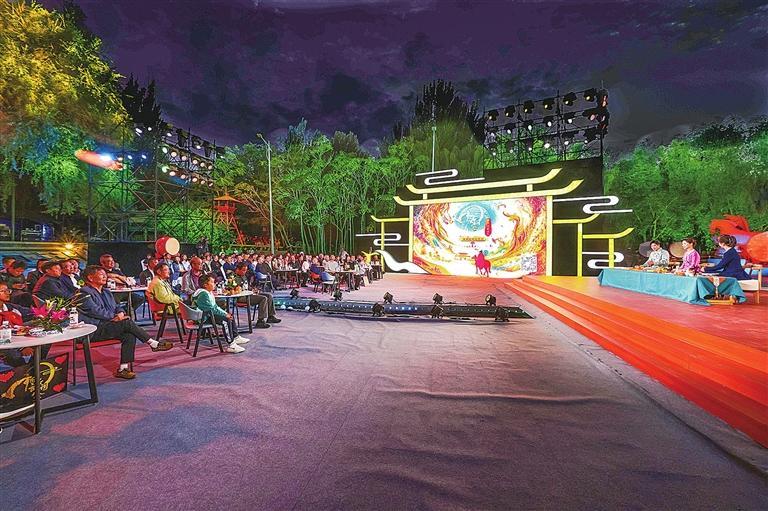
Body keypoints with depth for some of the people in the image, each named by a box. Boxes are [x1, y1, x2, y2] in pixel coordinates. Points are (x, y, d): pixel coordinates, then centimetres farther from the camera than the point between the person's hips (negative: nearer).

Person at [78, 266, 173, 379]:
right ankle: (153, 344, -19)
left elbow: (116, 307, 21)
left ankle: (123, 368, -19)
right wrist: (114, 316, -16)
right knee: (127, 322, -27)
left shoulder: (106, 292, 22)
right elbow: (95, 310, -16)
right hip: (94, 331, -8)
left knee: (129, 335, -21)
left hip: (107, 326, 8)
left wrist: (120, 312, -2)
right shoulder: (85, 292, -4)